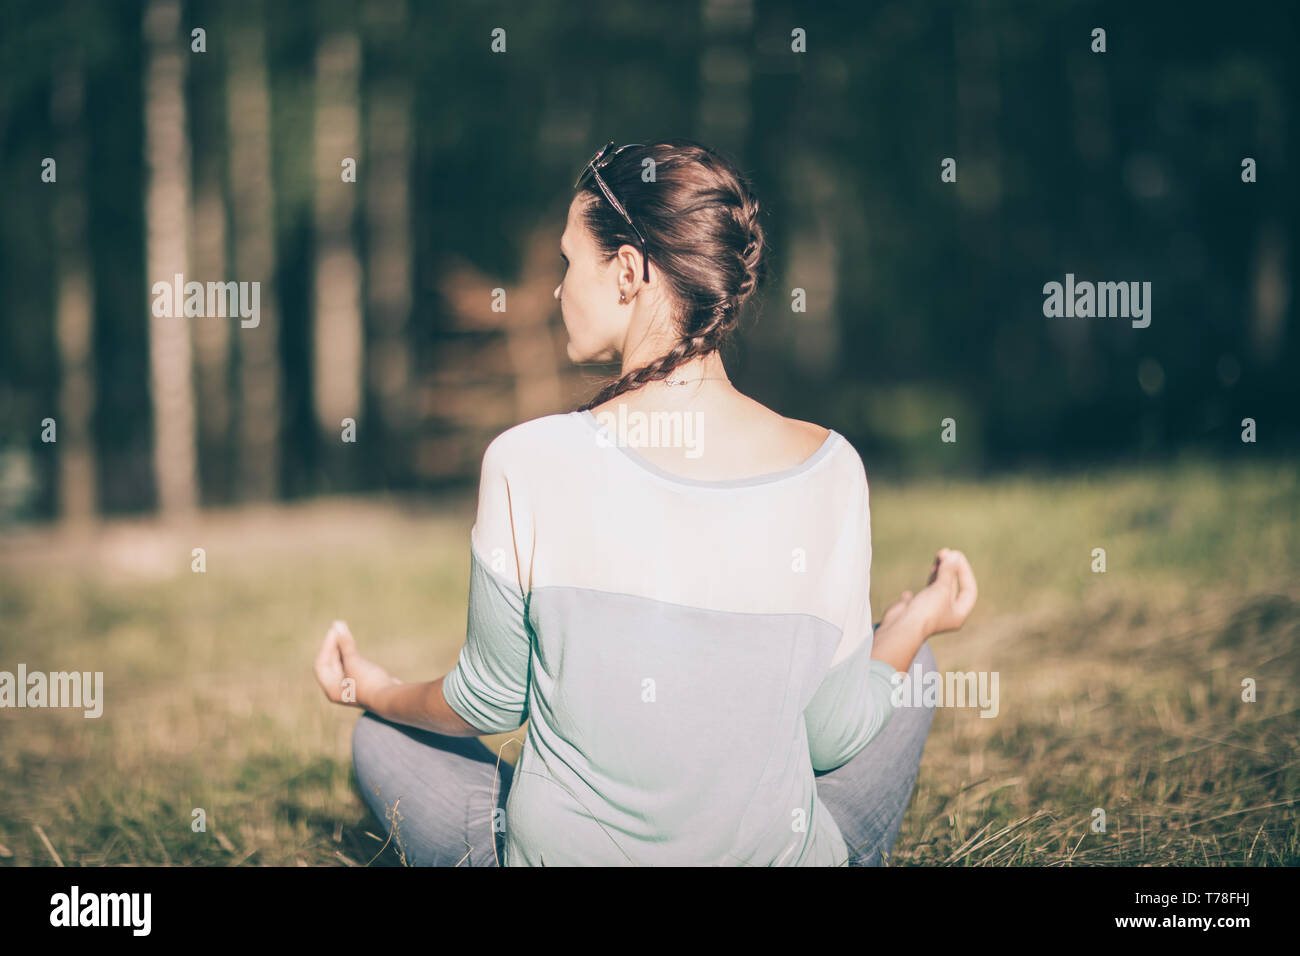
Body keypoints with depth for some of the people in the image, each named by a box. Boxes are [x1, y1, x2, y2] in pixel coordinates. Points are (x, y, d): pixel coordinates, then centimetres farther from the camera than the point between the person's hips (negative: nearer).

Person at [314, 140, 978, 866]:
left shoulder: (528, 463, -19)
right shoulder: (827, 469, -15)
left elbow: (490, 704, -5)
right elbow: (833, 737, -5)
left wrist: (378, 693, 18)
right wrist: (918, 622, 15)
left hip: (561, 852, 0)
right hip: (777, 853, 1)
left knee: (385, 739, 30)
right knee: (907, 664, 29)